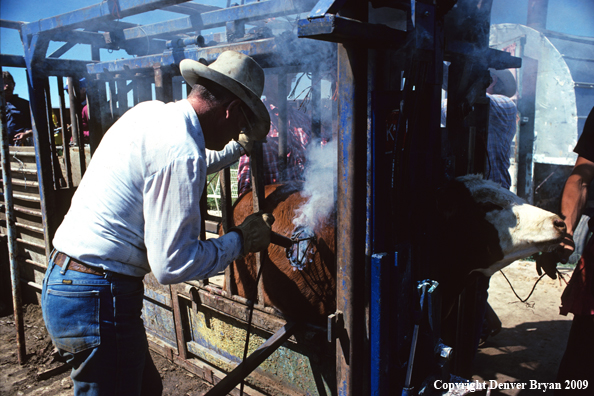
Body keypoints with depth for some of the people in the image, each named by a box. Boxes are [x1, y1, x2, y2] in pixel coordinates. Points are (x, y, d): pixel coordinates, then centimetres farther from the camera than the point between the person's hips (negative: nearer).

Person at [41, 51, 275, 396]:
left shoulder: (151, 111, 6)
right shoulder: (181, 150, -23)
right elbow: (173, 264, -23)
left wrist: (238, 148, 36)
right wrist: (241, 241, -9)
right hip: (98, 300, -9)